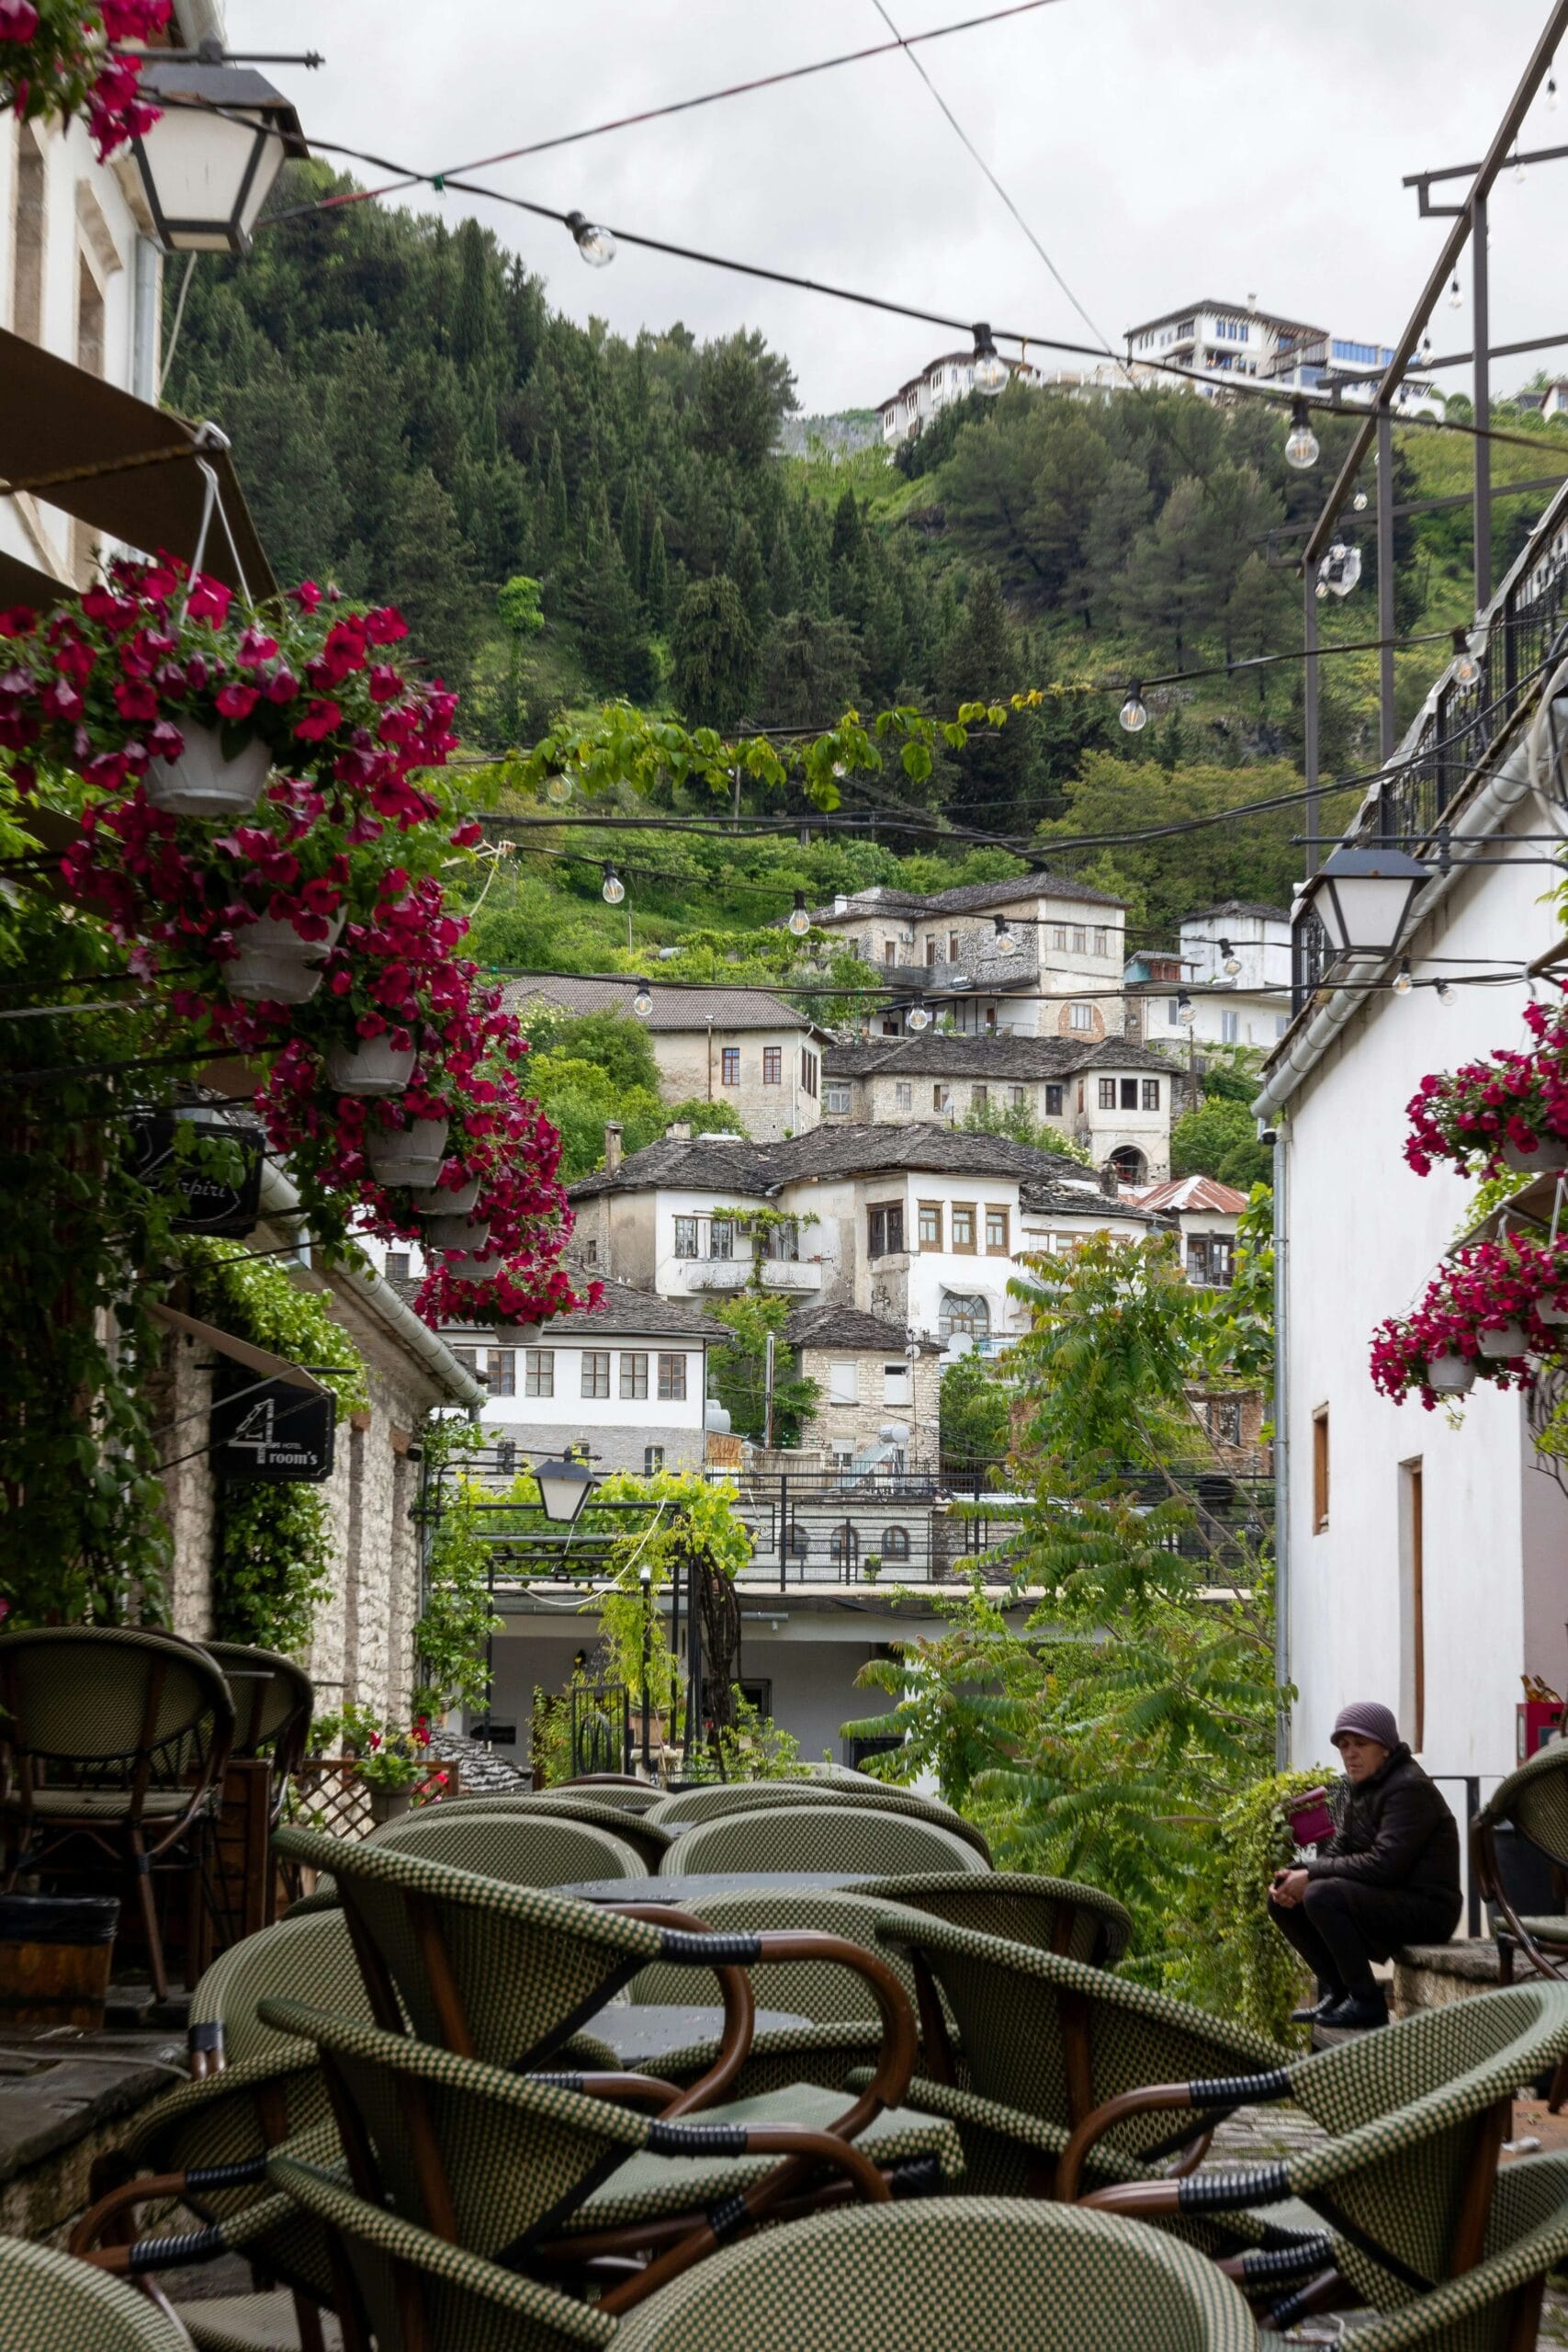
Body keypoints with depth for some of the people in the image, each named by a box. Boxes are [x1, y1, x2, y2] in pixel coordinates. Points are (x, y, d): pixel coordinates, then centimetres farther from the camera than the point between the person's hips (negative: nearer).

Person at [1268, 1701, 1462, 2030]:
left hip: (1426, 1909, -10)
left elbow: (1384, 1864, -26)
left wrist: (1311, 1875, -21)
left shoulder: (1410, 1788, -16)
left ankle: (1366, 2002, -19)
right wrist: (1295, 1875, -10)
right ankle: (1337, 1991, 7)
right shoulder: (1360, 1787, 13)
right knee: (1281, 1900, 4)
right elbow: (1337, 1852, 11)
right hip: (1385, 1902, 10)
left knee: (1322, 1895, -30)